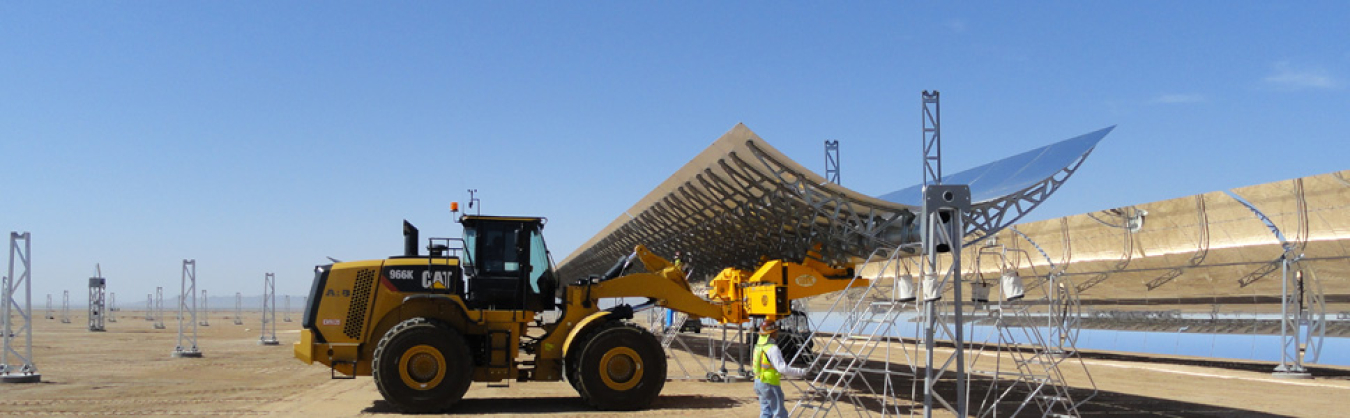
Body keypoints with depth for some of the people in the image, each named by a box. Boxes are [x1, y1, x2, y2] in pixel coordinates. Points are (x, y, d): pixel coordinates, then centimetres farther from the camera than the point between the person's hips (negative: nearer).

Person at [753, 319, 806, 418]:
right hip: (770, 384, -9)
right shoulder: (772, 349, -21)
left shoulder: (759, 346, 8)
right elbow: (782, 368, -26)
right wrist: (800, 372, -18)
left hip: (759, 382, 9)